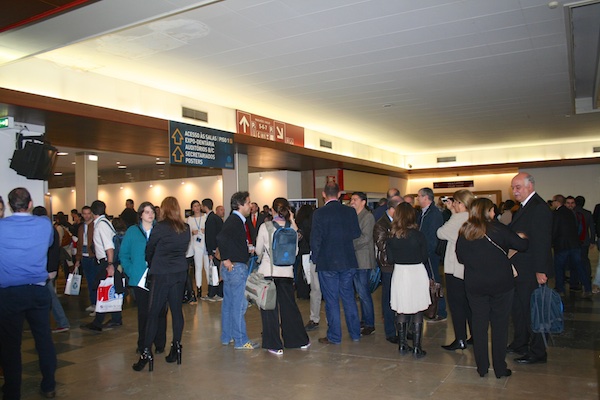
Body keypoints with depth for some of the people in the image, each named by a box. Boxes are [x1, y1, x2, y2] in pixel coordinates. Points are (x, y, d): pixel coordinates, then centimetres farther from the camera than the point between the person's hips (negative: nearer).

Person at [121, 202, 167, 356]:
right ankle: (142, 345, 21)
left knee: (159, 312, 1)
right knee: (143, 312, 8)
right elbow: (123, 255, 9)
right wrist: (131, 272, -2)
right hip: (140, 280, 1)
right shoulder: (132, 231, 7)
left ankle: (159, 344, 13)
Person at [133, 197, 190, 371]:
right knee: (176, 310, 10)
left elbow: (149, 250, 2)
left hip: (161, 273, -5)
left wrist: (150, 265, 20)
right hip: (180, 272, 5)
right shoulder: (186, 228, 4)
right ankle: (176, 347, 15)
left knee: (154, 312, -1)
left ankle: (146, 352, 1)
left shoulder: (160, 227, -10)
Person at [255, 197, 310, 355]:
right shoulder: (292, 228, -2)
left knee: (269, 308, 7)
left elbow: (258, 251, -1)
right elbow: (295, 250, 7)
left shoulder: (265, 227, -8)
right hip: (286, 272, 3)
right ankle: (299, 340, 25)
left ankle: (274, 345, 10)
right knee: (289, 306, 16)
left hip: (268, 271, -3)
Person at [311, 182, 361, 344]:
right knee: (348, 297, 16)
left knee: (331, 300, 5)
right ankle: (355, 333, 24)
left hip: (327, 263, -4)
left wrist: (316, 258, 2)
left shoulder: (319, 213, -12)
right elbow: (356, 233, 4)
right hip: (348, 261, 4)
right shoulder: (350, 211, -1)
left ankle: (334, 336, 13)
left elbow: (315, 239, -12)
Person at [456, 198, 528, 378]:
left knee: (479, 324, 11)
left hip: (474, 285, 3)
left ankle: (482, 367, 17)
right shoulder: (497, 228, -11)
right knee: (500, 325, 7)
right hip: (501, 283, -3)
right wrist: (524, 239, 14)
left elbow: (460, 258, 5)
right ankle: (500, 368, 14)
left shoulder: (464, 232, 0)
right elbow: (521, 245, -8)